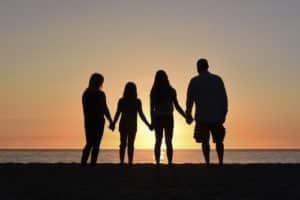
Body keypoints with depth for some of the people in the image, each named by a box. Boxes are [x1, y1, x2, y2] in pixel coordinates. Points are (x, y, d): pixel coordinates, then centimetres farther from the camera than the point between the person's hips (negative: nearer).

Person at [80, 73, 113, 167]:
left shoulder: (85, 93, 7)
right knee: (96, 145, 1)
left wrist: (87, 120, 17)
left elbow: (85, 109, 10)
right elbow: (105, 109, -11)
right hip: (98, 121, -5)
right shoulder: (100, 94, -10)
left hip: (88, 121, 5)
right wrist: (111, 121, -4)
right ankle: (93, 164, -2)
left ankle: (83, 164, 3)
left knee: (89, 144, 13)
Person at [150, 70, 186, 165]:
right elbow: (177, 106, -5)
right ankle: (169, 163, -4)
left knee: (158, 141, 9)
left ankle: (157, 163, 6)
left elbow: (151, 108, 0)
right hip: (168, 118, -2)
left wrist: (152, 122, 5)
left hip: (157, 118, 2)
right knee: (169, 142, 1)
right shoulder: (171, 91, -5)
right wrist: (186, 116, 4)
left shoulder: (153, 92, 0)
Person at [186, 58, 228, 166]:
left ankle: (207, 163, -3)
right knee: (218, 140, 11)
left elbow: (190, 99, -3)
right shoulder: (217, 79, 5)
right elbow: (224, 98, 4)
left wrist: (188, 114, 3)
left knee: (205, 141, 4)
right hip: (216, 116, 2)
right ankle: (221, 162, 5)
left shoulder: (194, 81, -1)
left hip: (202, 117, -2)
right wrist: (223, 113, 10)